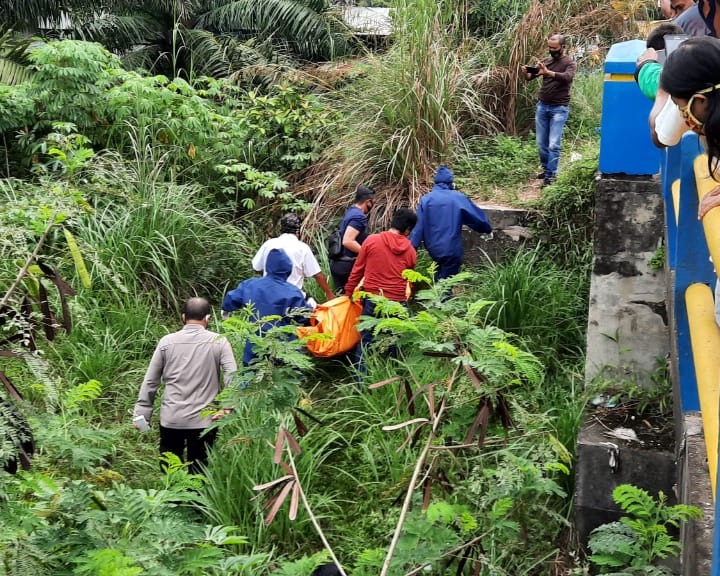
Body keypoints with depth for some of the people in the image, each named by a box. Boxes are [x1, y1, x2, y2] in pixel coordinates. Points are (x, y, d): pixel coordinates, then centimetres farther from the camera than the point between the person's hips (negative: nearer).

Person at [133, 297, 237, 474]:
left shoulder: (167, 342, 1)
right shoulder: (218, 342, -3)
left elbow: (150, 381, 2)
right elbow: (232, 377, -13)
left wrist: (142, 414, 7)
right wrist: (227, 407, -7)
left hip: (171, 419, 1)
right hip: (203, 420, -1)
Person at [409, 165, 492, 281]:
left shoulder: (426, 199, -4)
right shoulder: (458, 198, -7)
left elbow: (418, 227, -5)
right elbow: (477, 216, 3)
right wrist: (487, 228, 21)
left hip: (433, 248, 3)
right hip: (451, 249, -2)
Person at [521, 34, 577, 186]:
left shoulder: (570, 63, -6)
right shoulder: (545, 61, 9)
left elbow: (567, 77, -26)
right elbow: (530, 76, 3)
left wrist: (548, 73, -41)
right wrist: (526, 72, -22)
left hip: (559, 109, -5)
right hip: (542, 106, 5)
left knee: (553, 145, -10)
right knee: (541, 143, 10)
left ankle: (550, 176, -5)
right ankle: (546, 169, 26)